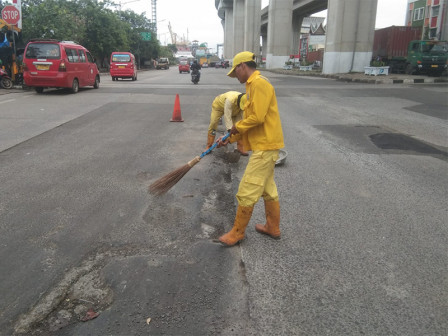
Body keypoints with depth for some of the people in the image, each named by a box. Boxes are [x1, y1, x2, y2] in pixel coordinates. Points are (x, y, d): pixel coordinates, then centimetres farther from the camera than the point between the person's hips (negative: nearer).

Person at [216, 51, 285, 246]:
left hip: (264, 146, -10)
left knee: (246, 192, -3)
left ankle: (237, 232, 10)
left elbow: (257, 118, -24)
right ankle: (273, 228, 30)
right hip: (264, 145, 10)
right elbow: (250, 120, 18)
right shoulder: (254, 85, 17)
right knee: (268, 189, 18)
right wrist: (230, 138, 12)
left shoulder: (259, 83, -15)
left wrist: (237, 127, -7)